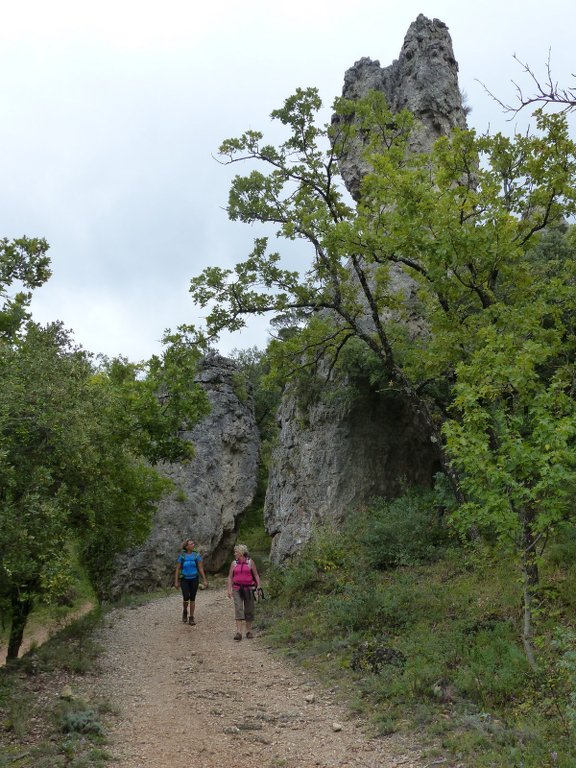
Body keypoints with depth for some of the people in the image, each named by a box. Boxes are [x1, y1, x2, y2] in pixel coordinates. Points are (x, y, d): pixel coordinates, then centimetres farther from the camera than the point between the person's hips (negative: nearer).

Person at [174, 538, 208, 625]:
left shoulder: (197, 555, -4)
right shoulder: (181, 556, -6)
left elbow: (200, 568, -1)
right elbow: (177, 569, -2)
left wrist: (204, 580, -4)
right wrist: (176, 581, -6)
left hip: (194, 579, 1)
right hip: (184, 579, -1)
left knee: (192, 599, 4)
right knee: (186, 598, -10)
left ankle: (191, 618, 16)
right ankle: (185, 611, 22)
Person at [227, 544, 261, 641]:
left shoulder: (250, 562, 2)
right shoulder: (234, 563, 8)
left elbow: (256, 575, 3)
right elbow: (230, 577, 7)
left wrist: (258, 587, -5)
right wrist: (229, 589, -2)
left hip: (249, 589, -1)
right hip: (237, 589, 1)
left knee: (249, 610, 5)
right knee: (238, 609, -11)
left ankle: (249, 631, 18)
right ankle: (238, 632, -14)